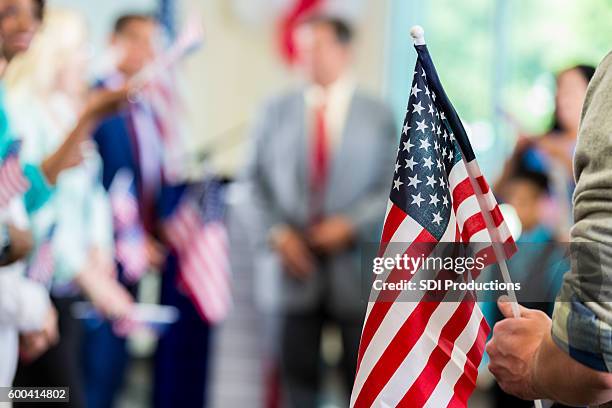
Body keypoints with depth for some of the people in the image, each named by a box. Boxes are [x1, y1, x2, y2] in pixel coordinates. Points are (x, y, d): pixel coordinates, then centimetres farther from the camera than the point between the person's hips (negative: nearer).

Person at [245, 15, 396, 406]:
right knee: (298, 374, 3)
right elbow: (257, 178, 7)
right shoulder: (276, 111, 8)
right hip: (295, 260, 1)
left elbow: (396, 188, 2)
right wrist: (278, 231, -7)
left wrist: (351, 224, -11)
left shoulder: (378, 115, 4)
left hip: (356, 265, -1)